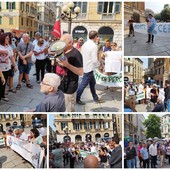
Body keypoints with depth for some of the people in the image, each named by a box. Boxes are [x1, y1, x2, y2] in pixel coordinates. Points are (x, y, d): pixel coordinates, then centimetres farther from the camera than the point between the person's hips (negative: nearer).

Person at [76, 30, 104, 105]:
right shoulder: (94, 46, -18)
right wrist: (97, 64, -1)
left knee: (92, 83, 18)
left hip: (85, 66, 9)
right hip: (89, 68, -9)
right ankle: (77, 99, 11)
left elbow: (81, 55, 13)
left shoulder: (85, 44, 6)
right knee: (83, 84, 1)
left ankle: (95, 98, 29)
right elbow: (94, 60, -20)